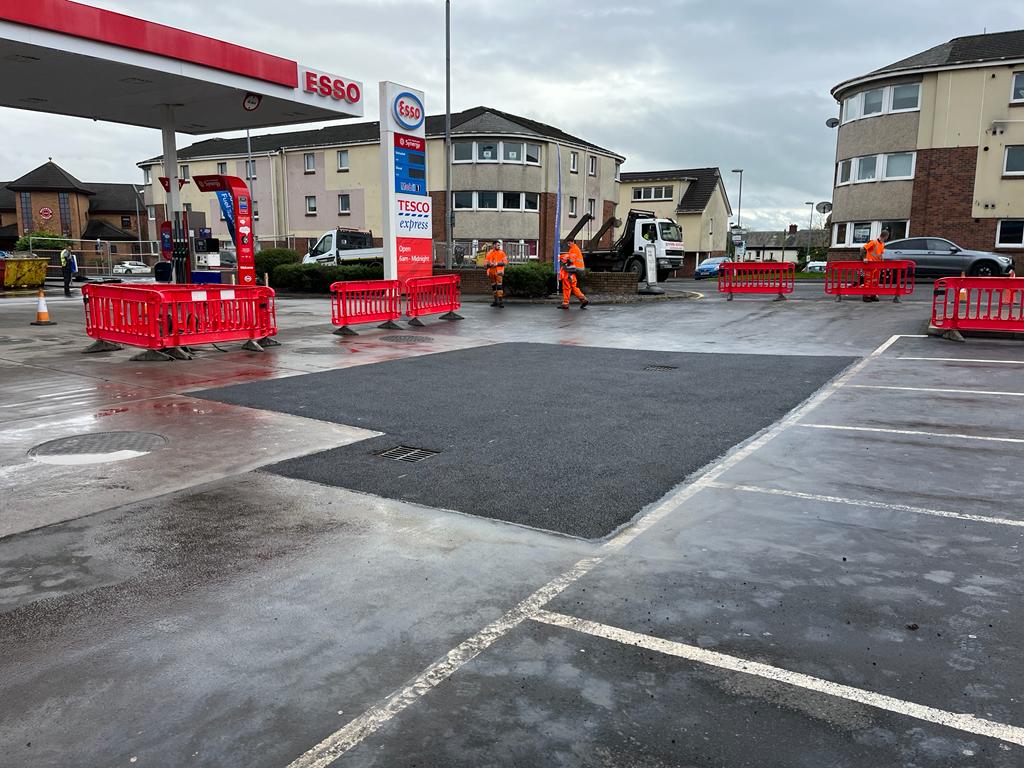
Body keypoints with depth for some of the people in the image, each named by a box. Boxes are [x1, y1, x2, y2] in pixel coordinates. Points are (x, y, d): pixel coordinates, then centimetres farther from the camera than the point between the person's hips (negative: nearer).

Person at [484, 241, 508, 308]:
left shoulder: (502, 253, 4)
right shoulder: (489, 253, 9)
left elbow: (505, 262, -5)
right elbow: (485, 263, 6)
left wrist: (497, 263, -17)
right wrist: (489, 264, -15)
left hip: (498, 272, -4)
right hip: (491, 272, 4)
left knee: (499, 286, -14)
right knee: (493, 286, 10)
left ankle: (501, 301, -17)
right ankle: (496, 300, 20)